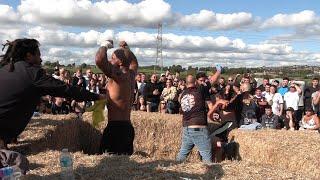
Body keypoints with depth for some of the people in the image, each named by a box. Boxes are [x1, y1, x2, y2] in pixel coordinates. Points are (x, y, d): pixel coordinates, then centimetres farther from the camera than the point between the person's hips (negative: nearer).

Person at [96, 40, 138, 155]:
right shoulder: (131, 75, 11)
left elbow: (99, 60, -28)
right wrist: (126, 49, 31)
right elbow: (134, 62, 34)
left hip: (116, 127, -9)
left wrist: (105, 45, -9)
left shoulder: (118, 75, -15)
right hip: (127, 127, 9)